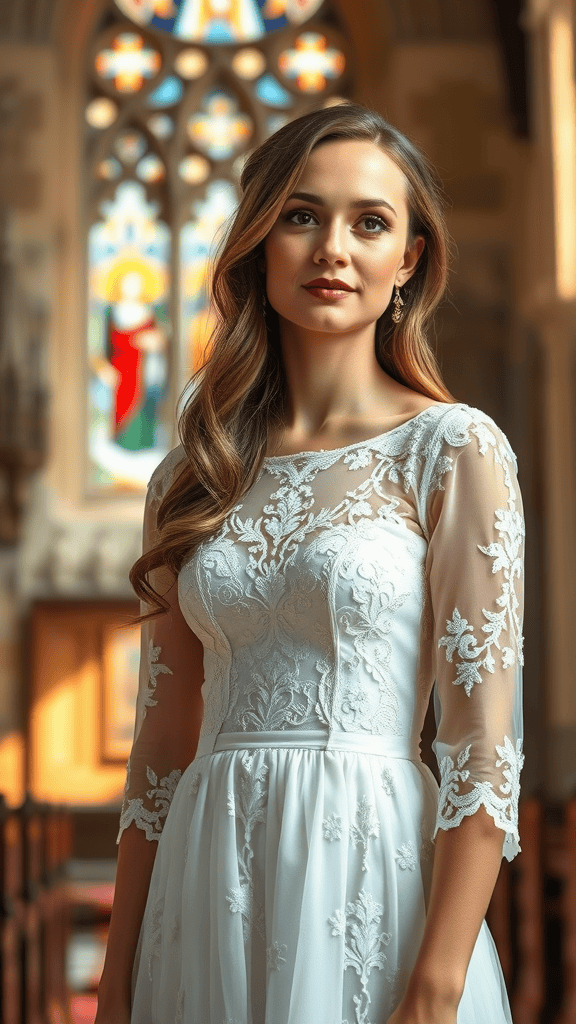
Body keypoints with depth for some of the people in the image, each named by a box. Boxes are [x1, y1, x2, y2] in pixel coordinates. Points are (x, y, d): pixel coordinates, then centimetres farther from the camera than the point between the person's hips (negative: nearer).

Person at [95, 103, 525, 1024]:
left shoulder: (453, 450, -5)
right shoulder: (192, 478, 9)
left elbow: (485, 748, -10)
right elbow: (161, 744, 10)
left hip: (370, 880, -4)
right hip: (208, 898, 4)